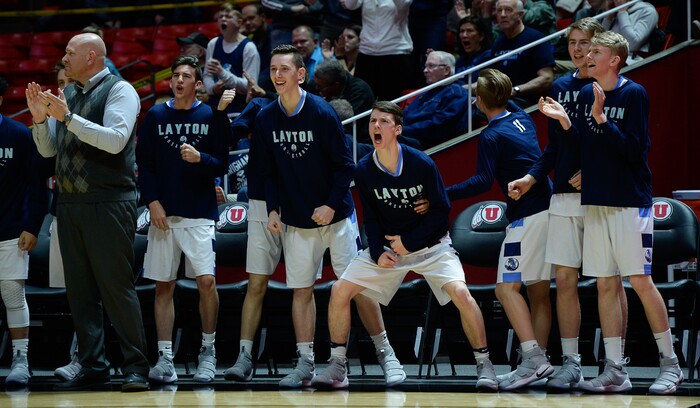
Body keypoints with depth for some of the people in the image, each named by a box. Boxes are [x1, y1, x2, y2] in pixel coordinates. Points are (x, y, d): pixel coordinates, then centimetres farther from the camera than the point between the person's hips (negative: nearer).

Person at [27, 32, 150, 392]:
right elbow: (48, 150, 17)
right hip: (70, 202, 7)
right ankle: (92, 366, 13)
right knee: (80, 290, 8)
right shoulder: (66, 95, 14)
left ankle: (135, 369, -2)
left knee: (117, 287, -7)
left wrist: (67, 117, -21)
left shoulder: (119, 90, -5)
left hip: (108, 204, -7)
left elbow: (116, 139, -20)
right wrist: (40, 118, -1)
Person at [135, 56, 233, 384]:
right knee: (163, 285, 1)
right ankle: (165, 358, 4)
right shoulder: (156, 116, 8)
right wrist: (152, 202, -5)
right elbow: (143, 164, 6)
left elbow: (222, 165, 1)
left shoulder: (210, 116, 4)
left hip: (200, 213, -2)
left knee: (206, 281, -12)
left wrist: (200, 158, -18)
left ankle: (208, 351, 3)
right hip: (163, 214, 2)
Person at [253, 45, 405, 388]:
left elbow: (345, 165, -9)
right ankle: (305, 364, 8)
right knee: (301, 290, 3)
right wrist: (273, 209, -2)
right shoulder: (265, 119, 0)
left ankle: (386, 356, 6)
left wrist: (331, 205, -15)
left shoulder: (321, 112, -12)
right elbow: (268, 172, 10)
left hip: (336, 215, -4)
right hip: (295, 222, 4)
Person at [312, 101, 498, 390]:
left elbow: (441, 210, -11)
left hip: (431, 244, -3)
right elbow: (371, 219, 1)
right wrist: (378, 253, -15)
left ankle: (484, 364, -10)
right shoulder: (363, 171, -9)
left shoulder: (422, 164, -18)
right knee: (340, 290, -10)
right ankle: (337, 366, 3)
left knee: (460, 292, -25)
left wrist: (409, 242, -16)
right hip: (387, 245, 3)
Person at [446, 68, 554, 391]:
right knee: (538, 291, 11)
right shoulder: (523, 119, 13)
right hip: (547, 209, 9)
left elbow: (482, 182, -18)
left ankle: (532, 357, -21)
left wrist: (442, 195, -21)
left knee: (507, 288, -10)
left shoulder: (491, 135, -9)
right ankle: (540, 362, 12)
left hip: (527, 216, -9)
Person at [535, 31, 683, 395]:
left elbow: (635, 150, -16)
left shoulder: (634, 94, -9)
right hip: (595, 201, 6)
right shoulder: (586, 95, 10)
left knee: (640, 282, -6)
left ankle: (670, 364, 4)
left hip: (630, 201, -6)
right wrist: (564, 121, -1)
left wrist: (602, 119, -23)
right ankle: (615, 371, 8)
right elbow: (586, 148, 11)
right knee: (605, 285, 5)